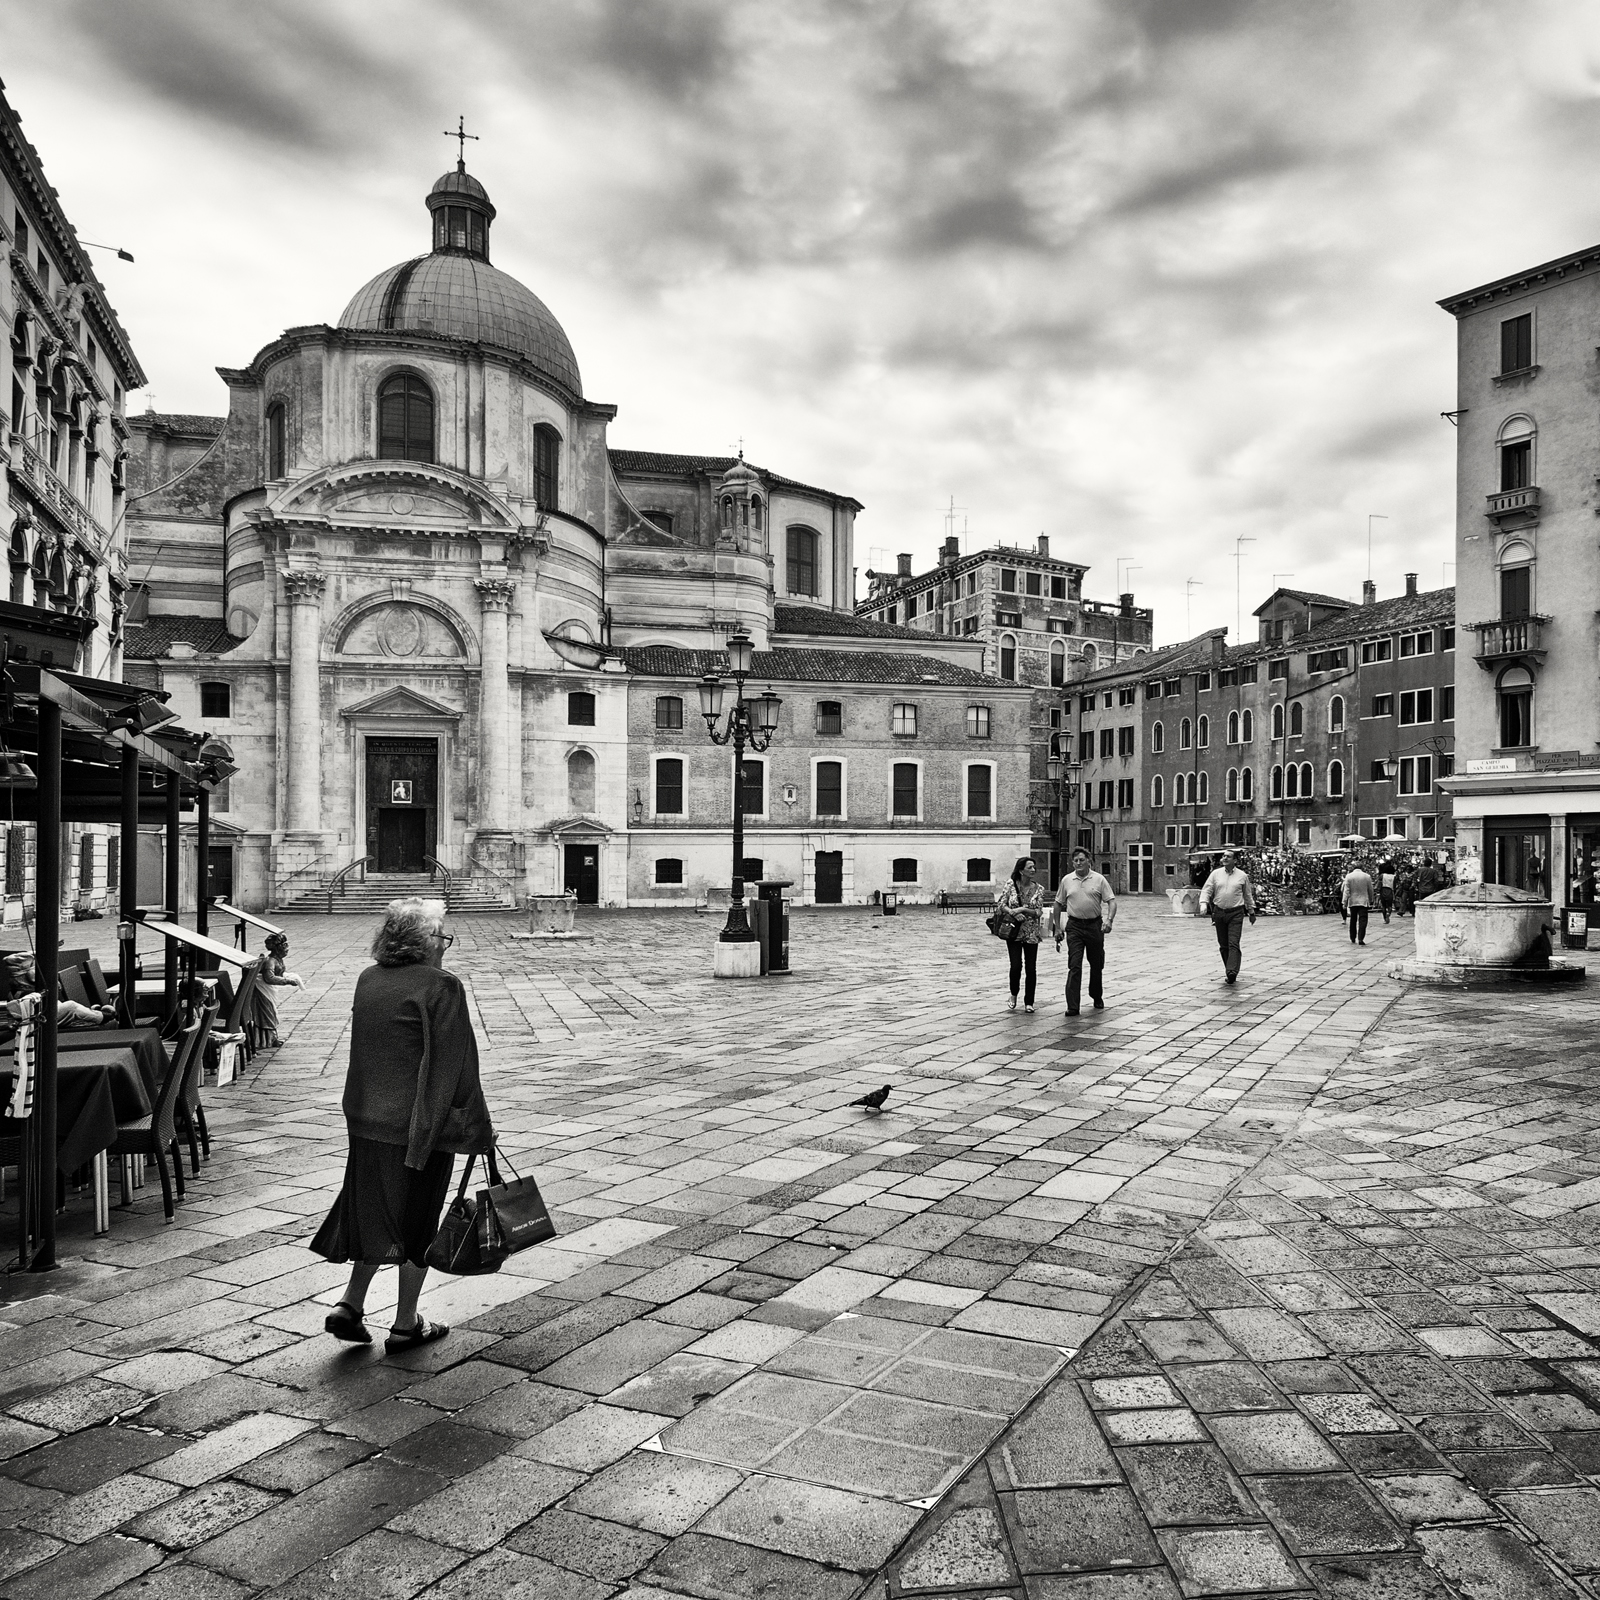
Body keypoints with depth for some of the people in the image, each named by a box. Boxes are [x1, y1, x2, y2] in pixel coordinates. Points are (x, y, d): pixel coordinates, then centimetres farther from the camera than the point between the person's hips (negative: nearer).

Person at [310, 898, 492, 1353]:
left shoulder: (367, 981, 4)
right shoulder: (441, 986, -16)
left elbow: (366, 1054, 12)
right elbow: (457, 1067, -15)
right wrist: (480, 1130, -7)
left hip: (366, 1121, 6)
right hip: (422, 1127, -6)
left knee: (378, 1213, 22)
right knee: (417, 1221, 8)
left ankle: (350, 1306, 18)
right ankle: (406, 1325, 19)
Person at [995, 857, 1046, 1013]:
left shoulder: (1039, 889, 0)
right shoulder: (1010, 885, -2)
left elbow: (1039, 912, -5)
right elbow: (1001, 904, -3)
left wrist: (1023, 909, -19)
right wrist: (1013, 913, -19)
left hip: (1031, 933, 1)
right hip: (1013, 931, -1)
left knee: (1031, 968, 2)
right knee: (1016, 966, -9)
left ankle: (1029, 1002, 15)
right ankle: (1013, 995, 18)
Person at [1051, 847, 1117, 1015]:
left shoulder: (1099, 879, 0)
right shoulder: (1066, 880, 4)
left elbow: (1111, 901, -3)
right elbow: (1058, 905, 11)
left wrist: (1109, 920, -21)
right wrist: (1058, 929, 8)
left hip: (1095, 925, 0)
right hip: (1074, 926, 0)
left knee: (1097, 965, 12)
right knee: (1074, 966, -9)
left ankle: (1097, 998, 35)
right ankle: (1072, 1006, -12)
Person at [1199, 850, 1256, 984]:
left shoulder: (1242, 876, 3)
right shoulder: (1216, 874, 5)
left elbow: (1248, 895, 14)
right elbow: (1206, 890, 3)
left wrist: (1251, 912, 20)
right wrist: (1203, 904, -15)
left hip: (1236, 914, -2)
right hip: (1219, 913, 3)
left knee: (1233, 944, -12)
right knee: (1223, 945, 7)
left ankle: (1232, 972, -19)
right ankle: (1229, 970, 19)